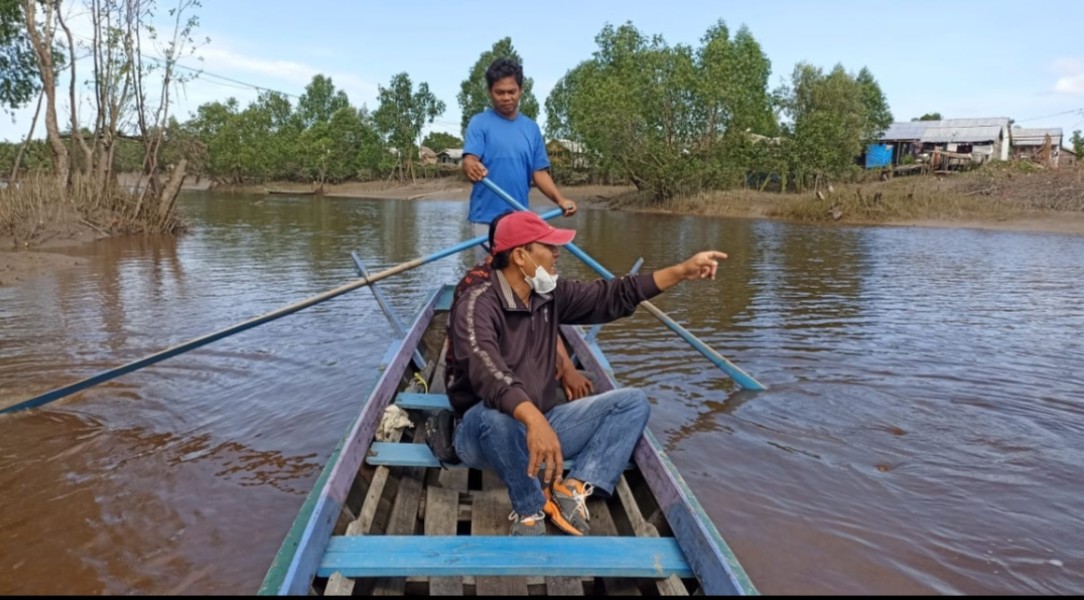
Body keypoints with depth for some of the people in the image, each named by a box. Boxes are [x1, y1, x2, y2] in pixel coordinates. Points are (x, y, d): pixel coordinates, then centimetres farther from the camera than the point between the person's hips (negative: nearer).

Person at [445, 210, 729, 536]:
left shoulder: (551, 295, 4)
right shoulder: (478, 302, -20)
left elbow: (611, 296, 8)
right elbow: (487, 371, -38)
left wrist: (682, 271, 2)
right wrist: (533, 419, -54)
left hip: (540, 426, 7)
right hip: (485, 433, -7)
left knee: (633, 401, -2)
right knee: (496, 414, -43)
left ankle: (573, 488, -19)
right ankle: (530, 509, -17)